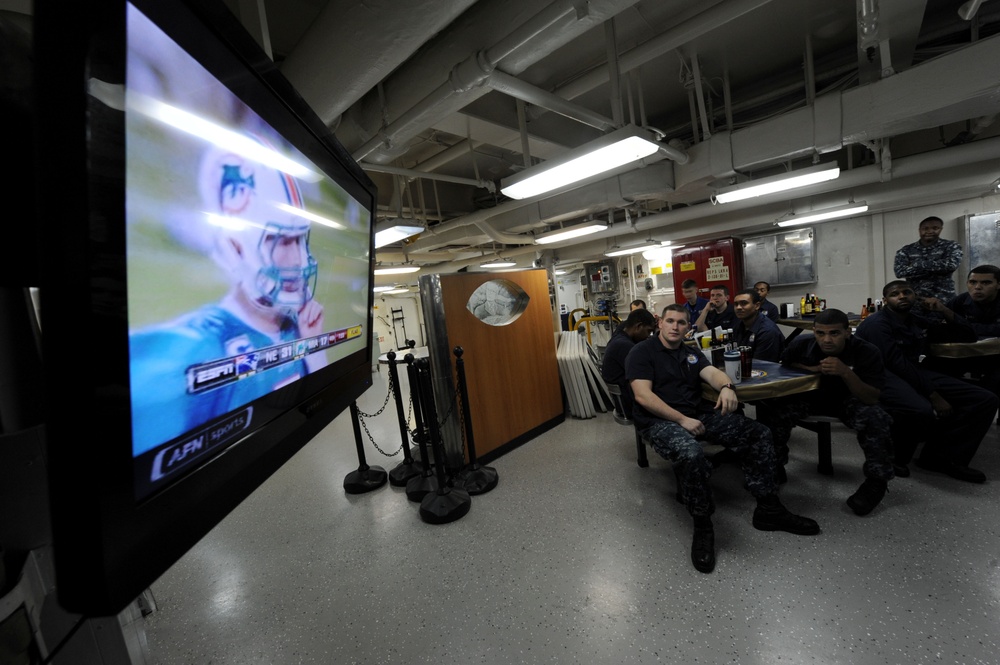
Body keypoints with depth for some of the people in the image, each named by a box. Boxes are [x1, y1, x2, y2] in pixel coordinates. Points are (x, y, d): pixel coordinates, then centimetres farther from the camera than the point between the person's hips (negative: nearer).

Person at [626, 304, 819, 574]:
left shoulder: (691, 353, 19)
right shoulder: (642, 352, -2)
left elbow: (712, 372, 1)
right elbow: (643, 395, -13)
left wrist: (726, 386, -24)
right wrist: (682, 420, -19)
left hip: (699, 413, 7)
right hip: (660, 420, -7)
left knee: (759, 434, -5)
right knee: (692, 454, -37)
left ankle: (769, 509, 8)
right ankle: (702, 526, -13)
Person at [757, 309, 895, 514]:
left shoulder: (867, 352, -21)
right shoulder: (800, 345, -19)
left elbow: (872, 399, -23)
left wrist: (846, 373, -40)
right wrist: (810, 369, -20)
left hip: (848, 400, 0)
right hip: (808, 397, 1)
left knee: (876, 419, -32)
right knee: (771, 411, -25)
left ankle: (877, 480, -7)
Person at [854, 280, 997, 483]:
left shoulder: (918, 322, 19)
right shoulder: (877, 324, -9)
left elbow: (967, 336, 26)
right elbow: (897, 363, -17)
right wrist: (933, 394, -19)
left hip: (914, 373, 9)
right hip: (883, 375, -9)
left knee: (985, 400, -4)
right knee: (922, 410, -37)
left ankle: (940, 457, -6)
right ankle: (893, 458, -9)